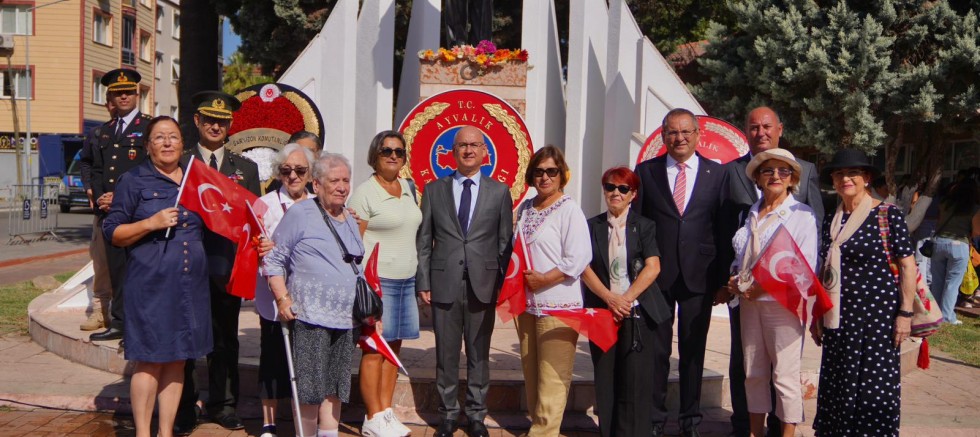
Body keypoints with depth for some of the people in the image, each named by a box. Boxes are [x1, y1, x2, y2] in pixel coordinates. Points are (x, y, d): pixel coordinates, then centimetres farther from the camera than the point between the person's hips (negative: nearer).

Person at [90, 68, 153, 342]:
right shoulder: (106, 130, 19)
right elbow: (96, 170, 20)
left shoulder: (149, 127, -2)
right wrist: (100, 199, 3)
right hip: (109, 212, 6)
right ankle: (119, 321, 18)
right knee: (115, 268, 10)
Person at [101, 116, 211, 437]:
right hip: (151, 285, -5)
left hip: (190, 286, 5)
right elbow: (112, 232, -2)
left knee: (177, 359, 10)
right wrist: (151, 223, -16)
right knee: (149, 360, -1)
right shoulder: (134, 180, 1)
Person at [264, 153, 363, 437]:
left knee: (335, 386, 10)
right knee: (311, 387, -4)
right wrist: (282, 298, -12)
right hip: (310, 317, -6)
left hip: (345, 319, 6)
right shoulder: (300, 214, -4)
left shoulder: (350, 222, 17)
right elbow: (274, 259, -3)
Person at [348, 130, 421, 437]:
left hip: (406, 280, 7)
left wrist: (418, 276, 16)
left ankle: (386, 412, 21)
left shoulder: (408, 188, 12)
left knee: (394, 347, 11)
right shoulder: (365, 192, -8)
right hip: (377, 281, -7)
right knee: (374, 351, -1)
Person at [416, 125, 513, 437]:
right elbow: (423, 241, 6)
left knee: (479, 354, 8)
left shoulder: (499, 192, 6)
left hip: (483, 284, 0)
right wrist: (422, 282, 0)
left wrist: (502, 282, -1)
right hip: (444, 283, 0)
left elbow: (506, 242, 5)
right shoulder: (434, 190, 7)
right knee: (446, 354, 8)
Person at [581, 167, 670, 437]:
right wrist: (610, 298, -14)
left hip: (636, 312, -2)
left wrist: (626, 298, -16)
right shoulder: (592, 226, 9)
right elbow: (585, 269, -1)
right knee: (605, 381, 5)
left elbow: (652, 267, -5)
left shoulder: (644, 226, 6)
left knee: (635, 381, -5)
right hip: (601, 311, 2)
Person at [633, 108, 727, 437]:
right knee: (655, 351, 6)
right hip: (656, 274, 0)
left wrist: (722, 277, -1)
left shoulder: (717, 173, 5)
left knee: (694, 351, 10)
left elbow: (724, 227, 4)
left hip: (699, 275, 0)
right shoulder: (645, 171, 5)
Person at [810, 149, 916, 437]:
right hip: (838, 316, 5)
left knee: (875, 387, -1)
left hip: (877, 314, -5)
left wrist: (905, 313, -11)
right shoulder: (831, 220, 10)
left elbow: (907, 265, -6)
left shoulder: (888, 215, -5)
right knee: (836, 387, 9)